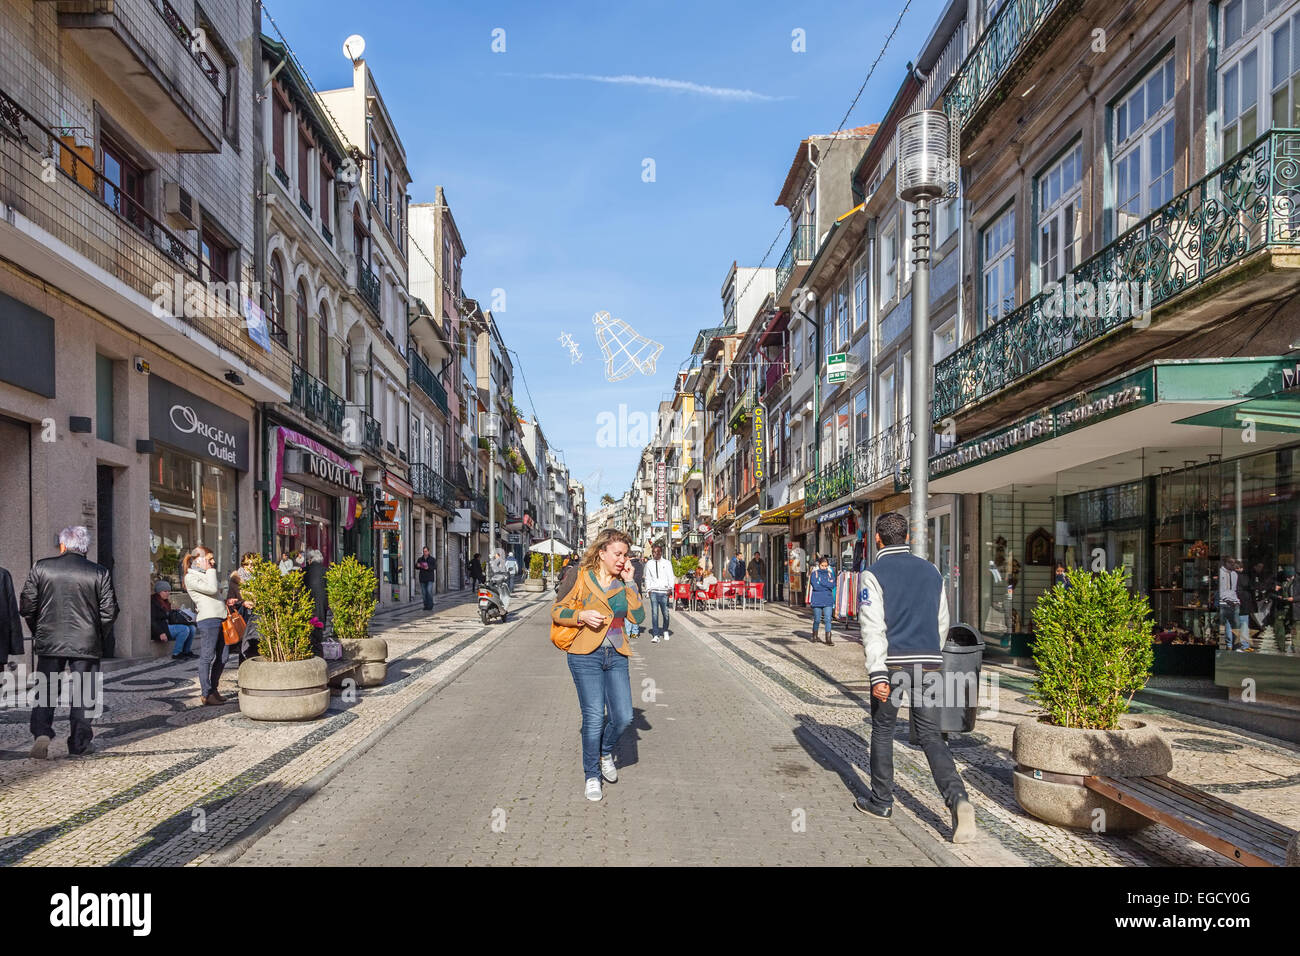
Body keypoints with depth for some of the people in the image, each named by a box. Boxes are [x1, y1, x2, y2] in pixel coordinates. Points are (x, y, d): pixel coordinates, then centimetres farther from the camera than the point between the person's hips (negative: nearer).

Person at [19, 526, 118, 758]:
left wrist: (38, 632, 16)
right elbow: (109, 611, -4)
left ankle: (41, 732, -5)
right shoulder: (100, 573, -4)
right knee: (82, 694, 8)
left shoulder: (42, 568, -1)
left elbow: (26, 606, 2)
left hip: (49, 642, 1)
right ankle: (78, 745, 12)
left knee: (45, 689, 14)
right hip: (86, 643, -1)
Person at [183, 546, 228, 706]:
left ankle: (213, 690, 19)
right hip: (208, 619, -9)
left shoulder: (205, 574, 22)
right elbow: (212, 589, -17)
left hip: (220, 618, 9)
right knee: (207, 657, -6)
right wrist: (210, 570, -8)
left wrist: (226, 602, 15)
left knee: (221, 658, 10)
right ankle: (206, 694, -3)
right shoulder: (190, 578, -5)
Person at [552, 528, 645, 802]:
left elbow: (638, 617, -1)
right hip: (586, 656, -4)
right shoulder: (582, 578, -3)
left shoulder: (622, 583, 9)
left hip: (616, 656, 4)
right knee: (594, 718, -4)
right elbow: (557, 611, -1)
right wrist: (582, 615, -18)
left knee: (624, 717, -2)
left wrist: (630, 582, -5)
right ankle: (592, 776, 16)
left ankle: (606, 752, 30)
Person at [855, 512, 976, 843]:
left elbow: (873, 628, -14)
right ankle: (957, 798, -12)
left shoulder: (873, 574, -6)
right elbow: (942, 623, 16)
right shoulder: (931, 571, 11)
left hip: (892, 663, -4)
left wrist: (877, 675, -16)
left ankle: (881, 801, 22)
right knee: (931, 735, 7)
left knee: (882, 731, 12)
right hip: (928, 663, 4)